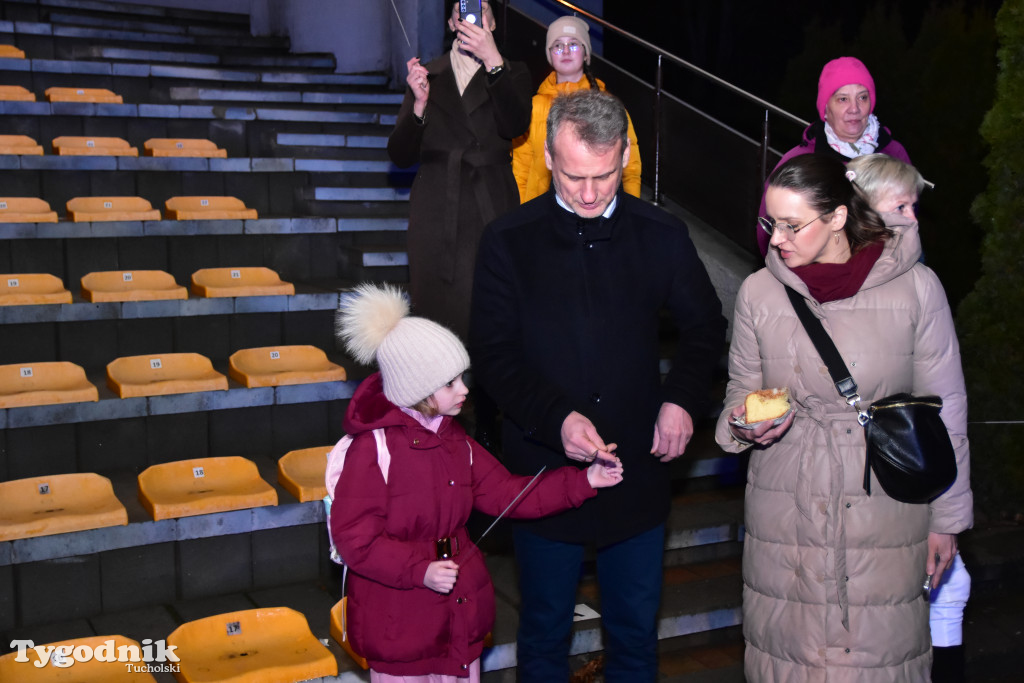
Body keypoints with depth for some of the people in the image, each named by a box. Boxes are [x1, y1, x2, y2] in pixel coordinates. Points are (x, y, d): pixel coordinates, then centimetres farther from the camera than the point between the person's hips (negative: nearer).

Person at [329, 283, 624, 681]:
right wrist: (419, 570, -27)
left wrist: (583, 482, 0)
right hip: (399, 625, -6)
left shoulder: (455, 442, 5)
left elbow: (504, 493, 6)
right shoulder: (374, 447, -18)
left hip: (461, 615, 7)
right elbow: (354, 536, -19)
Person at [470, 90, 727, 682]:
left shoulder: (663, 236, -2)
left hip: (639, 471, 2)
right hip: (545, 469, -1)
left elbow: (706, 327, 10)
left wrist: (682, 398, -8)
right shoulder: (509, 242, -7)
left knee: (636, 635, 17)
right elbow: (493, 354, -7)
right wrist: (557, 418, -22)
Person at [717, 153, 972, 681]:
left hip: (887, 509, -1)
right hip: (786, 513, 1)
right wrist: (744, 420, -11)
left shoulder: (916, 287, -6)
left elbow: (945, 410, 1)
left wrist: (946, 518, 5)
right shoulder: (758, 292, -1)